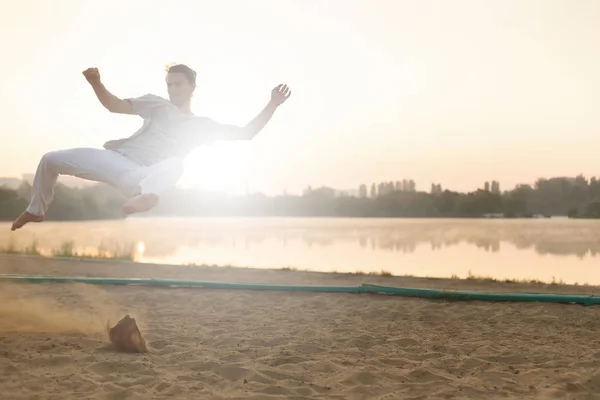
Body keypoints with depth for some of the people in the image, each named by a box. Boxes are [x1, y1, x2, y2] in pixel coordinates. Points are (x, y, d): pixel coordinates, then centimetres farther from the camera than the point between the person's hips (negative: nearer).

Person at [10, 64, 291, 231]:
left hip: (140, 177, -3)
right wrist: (96, 83, -10)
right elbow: (114, 106, 10)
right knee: (51, 159, -3)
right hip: (114, 159, 3)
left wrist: (272, 105, 0)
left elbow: (245, 134, 11)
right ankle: (36, 211, 22)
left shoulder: (203, 126, 15)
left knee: (175, 164, -36)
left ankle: (145, 196, -66)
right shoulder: (157, 104, 16)